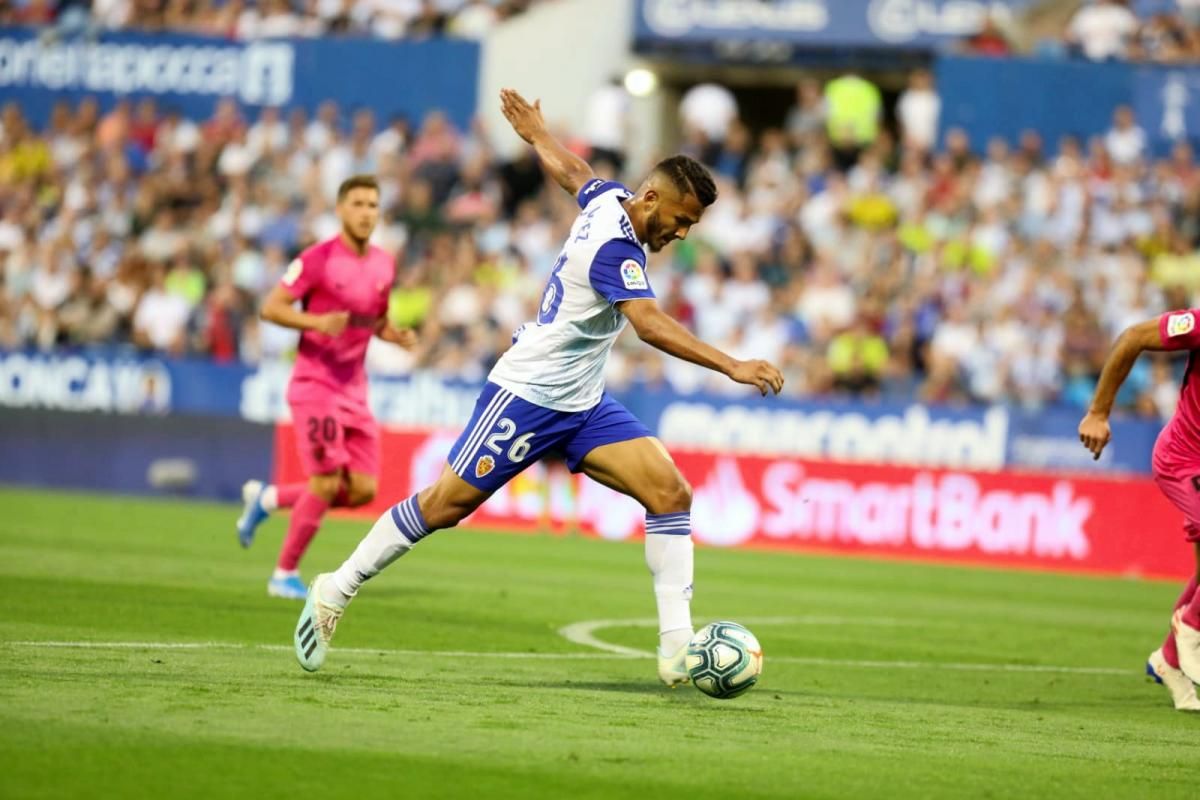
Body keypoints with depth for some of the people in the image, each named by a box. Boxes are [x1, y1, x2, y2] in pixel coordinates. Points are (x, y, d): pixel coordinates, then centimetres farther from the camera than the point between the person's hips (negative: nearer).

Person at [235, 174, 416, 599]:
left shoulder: (384, 265, 10)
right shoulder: (319, 259, -10)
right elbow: (271, 307, -10)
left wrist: (398, 336, 1)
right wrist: (317, 321, -25)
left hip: (354, 388, 7)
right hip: (315, 384, -7)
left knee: (362, 490, 1)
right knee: (326, 484, -11)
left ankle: (267, 499, 22)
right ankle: (285, 575, 6)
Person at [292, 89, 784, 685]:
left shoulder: (609, 198, 2)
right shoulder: (615, 246, -25)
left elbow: (570, 170, 23)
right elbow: (649, 324, -39)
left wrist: (536, 133, 44)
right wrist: (731, 366, -46)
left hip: (583, 406, 9)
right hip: (528, 394, -9)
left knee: (670, 491, -9)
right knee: (445, 505, 0)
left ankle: (677, 645, -13)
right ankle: (336, 592, 18)